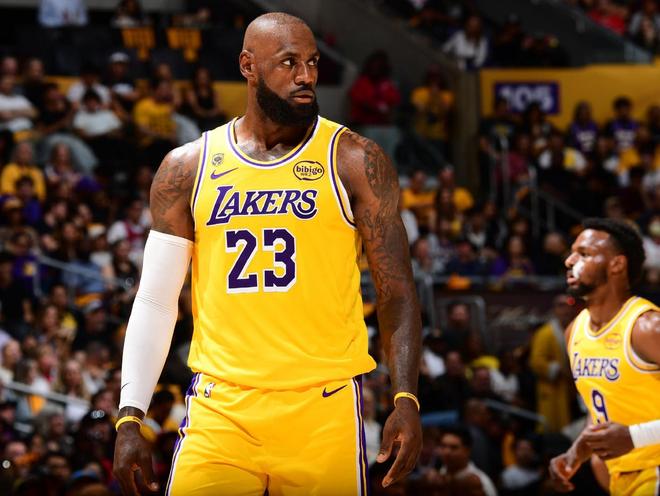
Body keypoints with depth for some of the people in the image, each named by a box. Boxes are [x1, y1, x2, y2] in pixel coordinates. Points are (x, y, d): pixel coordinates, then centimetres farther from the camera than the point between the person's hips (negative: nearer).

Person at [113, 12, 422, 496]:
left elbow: (397, 291, 1)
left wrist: (406, 400, -10)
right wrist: (130, 418, 3)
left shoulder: (355, 161, 2)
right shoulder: (188, 167, 7)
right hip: (220, 408, 1)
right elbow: (155, 301, 10)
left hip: (323, 407, -1)